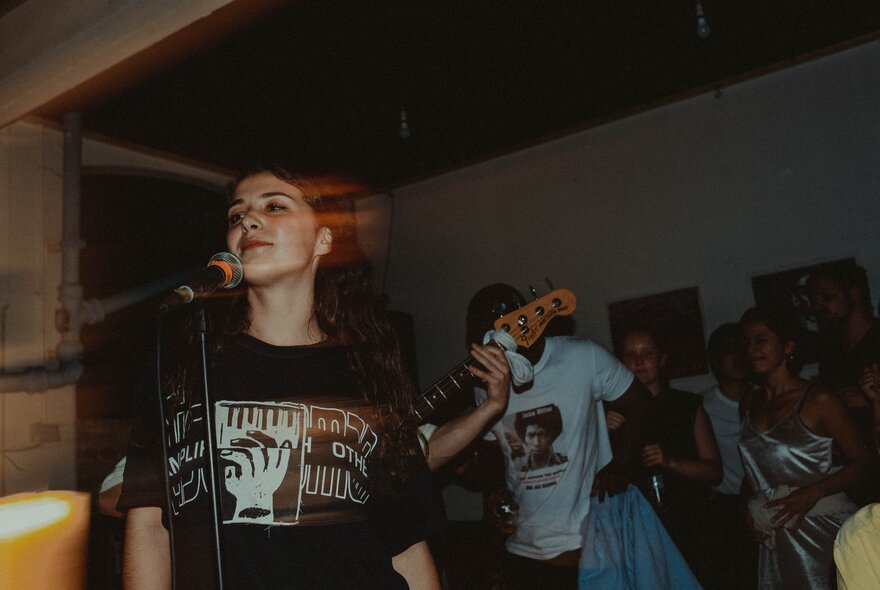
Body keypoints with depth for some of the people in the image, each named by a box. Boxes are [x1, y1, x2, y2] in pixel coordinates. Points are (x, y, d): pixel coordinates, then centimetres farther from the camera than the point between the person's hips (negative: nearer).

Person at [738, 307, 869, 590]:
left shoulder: (818, 400, -9)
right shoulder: (748, 407, 9)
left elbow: (859, 461, -8)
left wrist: (813, 493, -21)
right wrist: (747, 504, 3)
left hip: (822, 528, -5)